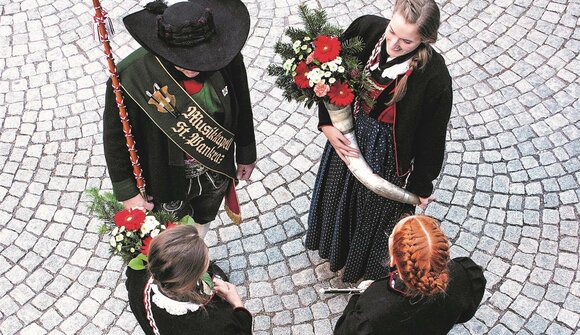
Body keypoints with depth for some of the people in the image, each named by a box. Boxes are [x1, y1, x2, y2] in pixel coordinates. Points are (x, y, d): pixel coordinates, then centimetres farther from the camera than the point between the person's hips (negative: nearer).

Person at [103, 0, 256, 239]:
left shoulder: (227, 59, -21)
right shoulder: (132, 77, -30)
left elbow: (242, 109, -3)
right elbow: (116, 139, -16)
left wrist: (246, 154, 9)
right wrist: (126, 192, -11)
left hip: (216, 173, 3)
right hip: (167, 181, -3)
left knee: (202, 226, 31)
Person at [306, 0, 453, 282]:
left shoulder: (433, 76, -31)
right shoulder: (367, 28, -22)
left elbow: (431, 134, -16)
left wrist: (421, 184, -5)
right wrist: (327, 123, -12)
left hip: (391, 155, -4)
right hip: (347, 135, 5)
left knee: (377, 213, 21)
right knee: (338, 198, 30)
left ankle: (368, 273, 54)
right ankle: (336, 253, 64)